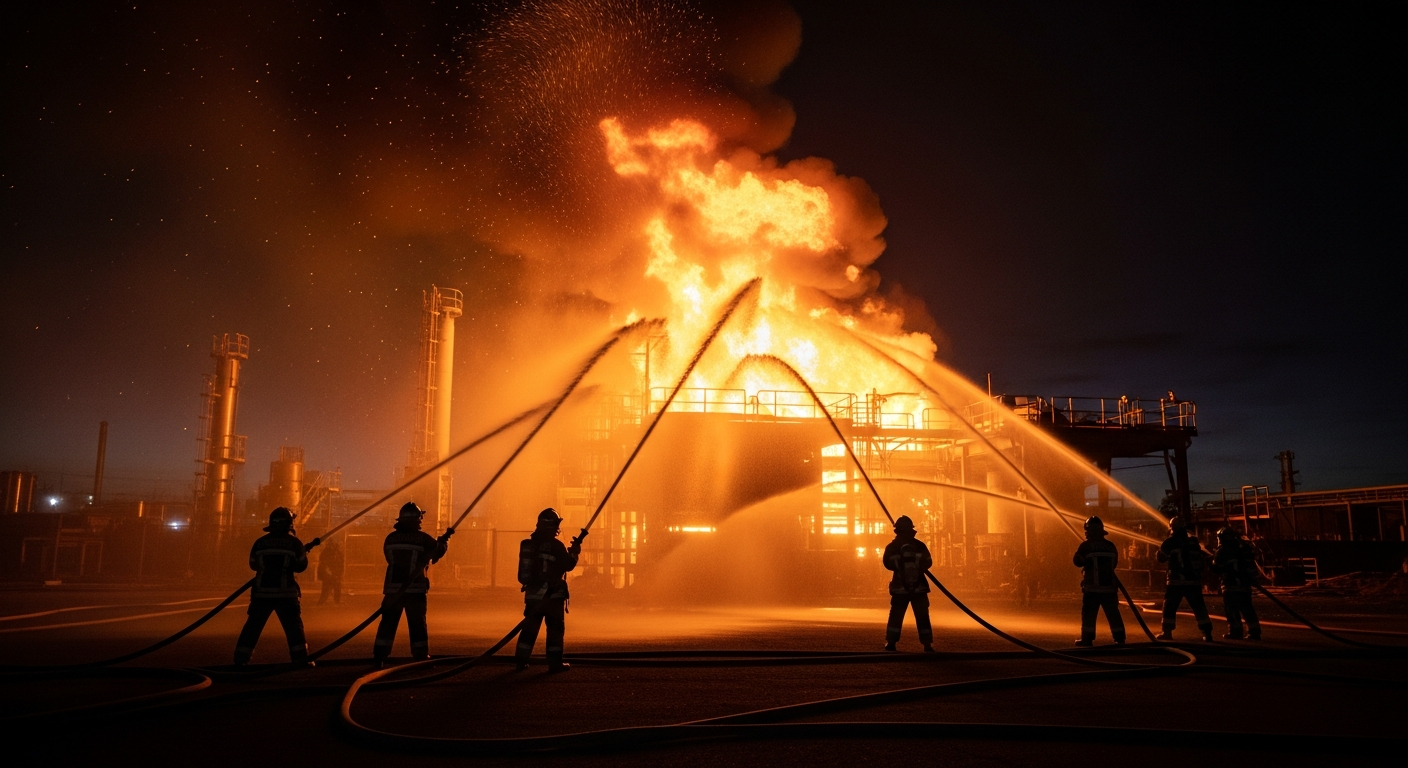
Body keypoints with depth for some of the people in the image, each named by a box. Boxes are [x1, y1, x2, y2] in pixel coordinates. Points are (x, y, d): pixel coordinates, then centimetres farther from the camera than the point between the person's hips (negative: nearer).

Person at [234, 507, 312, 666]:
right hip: (285, 592, -2)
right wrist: (305, 553, 18)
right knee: (293, 626, 4)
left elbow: (253, 564, 13)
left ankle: (240, 659, 10)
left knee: (253, 625, 11)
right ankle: (301, 658, -1)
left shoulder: (260, 542, 3)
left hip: (262, 591, 2)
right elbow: (301, 566, -1)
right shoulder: (294, 542, -4)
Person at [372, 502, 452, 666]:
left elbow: (390, 559, 14)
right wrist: (444, 539, 20)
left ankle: (379, 657, 9)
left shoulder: (390, 538, 2)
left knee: (388, 623, 10)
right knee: (417, 625, 5)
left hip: (393, 588, 3)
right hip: (415, 589, -3)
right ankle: (421, 658, 7)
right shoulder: (422, 538, -9)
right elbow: (438, 551, 3)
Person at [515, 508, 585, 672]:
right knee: (555, 628, 3)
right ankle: (555, 663, 4)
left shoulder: (528, 544, 6)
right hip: (553, 595, -5)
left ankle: (521, 661, 12)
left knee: (530, 628, 12)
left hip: (533, 594, 5)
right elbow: (568, 565, -6)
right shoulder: (556, 545, -13)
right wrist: (574, 552, 11)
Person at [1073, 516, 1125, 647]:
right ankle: (1119, 638, 6)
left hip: (1092, 586, -4)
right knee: (1113, 613, 8)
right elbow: (1115, 563, 18)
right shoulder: (1110, 546, 8)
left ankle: (1087, 638, -2)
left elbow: (1077, 562, -4)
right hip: (1109, 586, 4)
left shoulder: (1086, 545, -7)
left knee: (1089, 613, 0)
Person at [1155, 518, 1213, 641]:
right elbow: (1200, 561, 16)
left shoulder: (1170, 542, -3)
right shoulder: (1194, 542, 9)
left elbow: (1161, 558, 7)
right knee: (1199, 607, 8)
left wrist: (1162, 546, 19)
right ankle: (1207, 633, 3)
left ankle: (1167, 632, 3)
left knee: (1170, 607, 6)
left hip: (1176, 581, -3)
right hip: (1194, 581, 3)